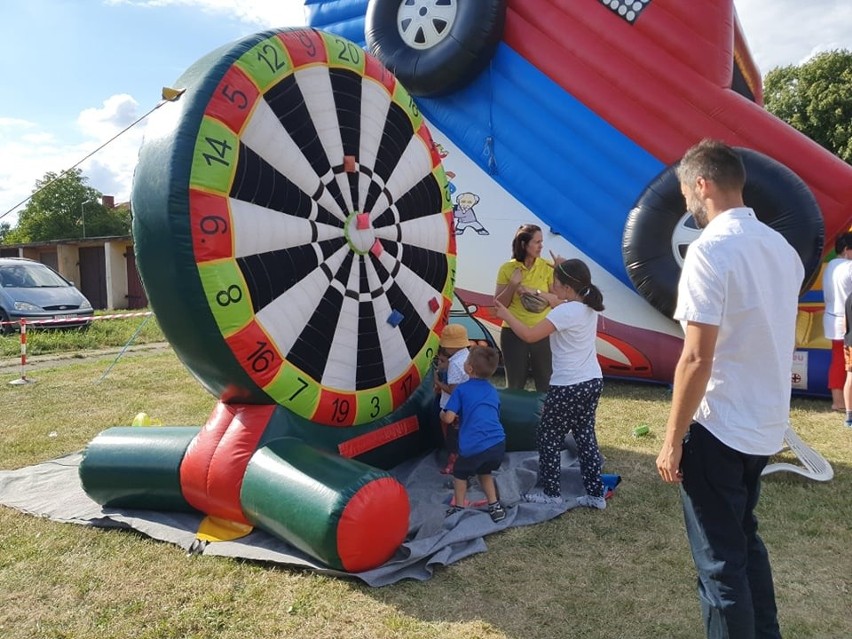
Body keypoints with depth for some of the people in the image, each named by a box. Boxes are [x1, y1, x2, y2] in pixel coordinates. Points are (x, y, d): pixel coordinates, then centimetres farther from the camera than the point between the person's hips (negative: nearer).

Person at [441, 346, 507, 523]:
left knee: (460, 473, 25)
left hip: (474, 446, -5)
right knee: (484, 471, 33)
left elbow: (448, 418, -8)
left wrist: (442, 414, 16)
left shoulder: (462, 389, -1)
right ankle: (495, 506, 31)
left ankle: (459, 509, 30)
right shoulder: (493, 391, 16)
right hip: (498, 444, 5)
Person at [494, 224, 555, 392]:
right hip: (513, 334, 0)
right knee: (515, 385, 11)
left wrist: (535, 293, -16)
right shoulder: (507, 269, -2)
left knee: (546, 384, 3)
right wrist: (512, 285, -14)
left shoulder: (547, 267, 0)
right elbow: (499, 305, 0)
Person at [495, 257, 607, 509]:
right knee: (585, 435, 17)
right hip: (593, 382, 9)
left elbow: (530, 335, -23)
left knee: (548, 437, 8)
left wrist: (506, 315, -9)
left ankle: (551, 492, 19)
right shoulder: (589, 307, 5)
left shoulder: (565, 312, -20)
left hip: (568, 387, -9)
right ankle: (596, 494, 22)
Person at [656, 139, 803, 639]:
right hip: (765, 425, 9)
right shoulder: (782, 248, 7)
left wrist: (672, 440, -15)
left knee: (720, 558, 5)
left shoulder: (711, 250, -19)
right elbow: (779, 340, 15)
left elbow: (697, 358, -22)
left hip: (719, 428, -8)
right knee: (745, 539, 25)